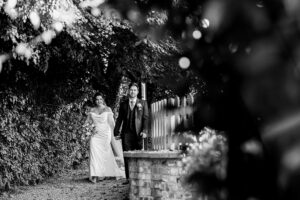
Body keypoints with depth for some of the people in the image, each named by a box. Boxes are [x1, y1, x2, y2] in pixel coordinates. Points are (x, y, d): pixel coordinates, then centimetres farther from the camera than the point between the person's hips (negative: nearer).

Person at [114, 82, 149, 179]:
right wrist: (116, 132, 6)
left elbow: (146, 118, 3)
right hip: (126, 134, 2)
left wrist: (144, 131, -9)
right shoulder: (123, 104, 14)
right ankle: (128, 178, 2)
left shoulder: (143, 103, 10)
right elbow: (119, 119, 14)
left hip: (138, 133, -1)